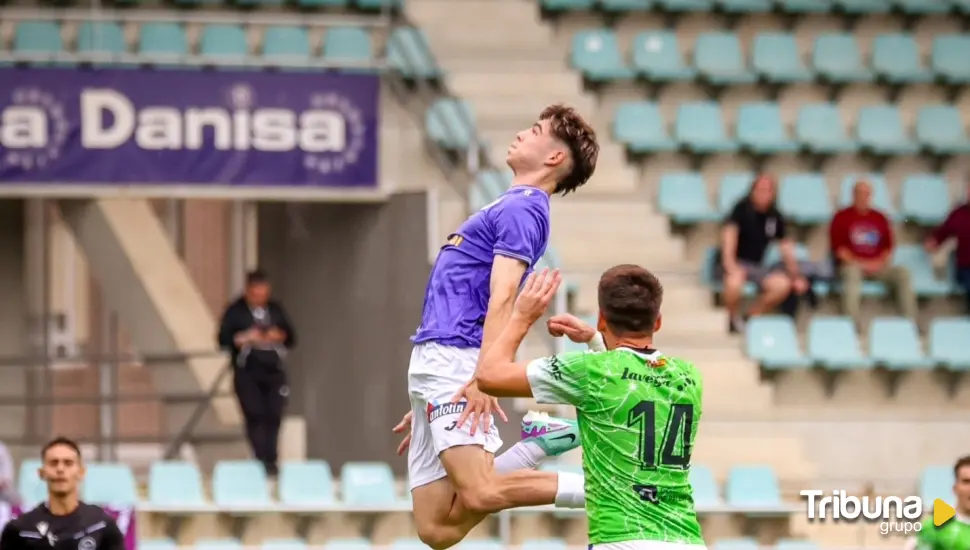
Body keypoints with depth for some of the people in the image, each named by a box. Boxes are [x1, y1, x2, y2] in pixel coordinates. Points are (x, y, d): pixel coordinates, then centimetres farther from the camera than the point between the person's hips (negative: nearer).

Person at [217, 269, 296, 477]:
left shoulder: (276, 310, 13)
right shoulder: (236, 312, 1)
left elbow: (291, 337, 13)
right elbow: (223, 339, -5)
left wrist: (278, 336, -8)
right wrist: (244, 338, -19)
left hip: (273, 372, 3)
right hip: (247, 372, -3)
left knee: (273, 416, -2)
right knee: (254, 415, -11)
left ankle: (271, 461, 7)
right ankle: (261, 459, -11)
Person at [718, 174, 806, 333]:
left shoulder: (775, 216, 6)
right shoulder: (742, 208, -9)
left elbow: (786, 247, 13)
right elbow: (729, 233, -22)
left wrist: (795, 276, 8)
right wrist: (730, 263, -35)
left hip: (757, 266, 5)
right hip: (736, 263, -5)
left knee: (782, 284, -22)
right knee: (734, 281, -39)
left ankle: (752, 315, 1)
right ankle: (734, 319, -7)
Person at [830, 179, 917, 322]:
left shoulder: (880, 218, 15)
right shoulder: (842, 217, 4)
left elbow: (888, 246, 13)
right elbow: (838, 247, -3)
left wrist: (880, 262, -7)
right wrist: (857, 263, -15)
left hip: (877, 266, 4)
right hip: (851, 264, -4)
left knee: (902, 273, -21)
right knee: (852, 273, -40)